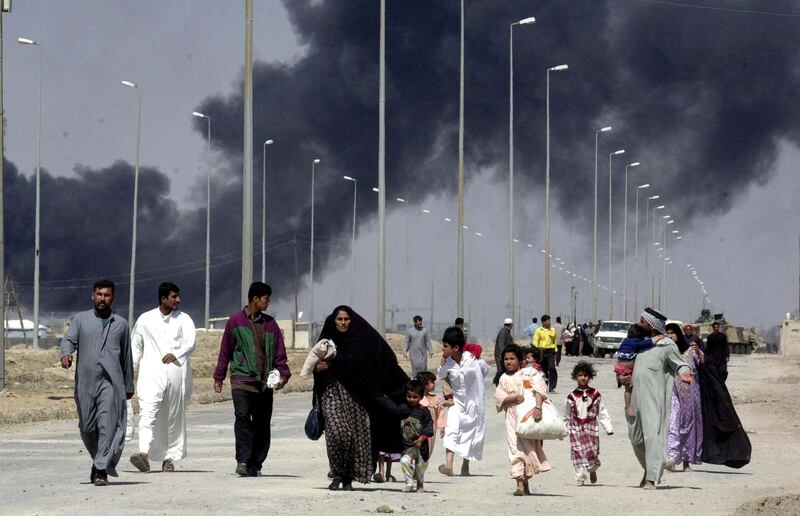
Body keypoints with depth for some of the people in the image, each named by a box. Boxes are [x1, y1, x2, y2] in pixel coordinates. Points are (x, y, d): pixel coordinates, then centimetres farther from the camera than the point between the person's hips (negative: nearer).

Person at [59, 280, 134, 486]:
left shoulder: (121, 324, 15)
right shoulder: (80, 319, 12)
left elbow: (126, 356, 20)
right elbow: (68, 340, -3)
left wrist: (129, 385, 22)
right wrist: (65, 354, -26)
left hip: (111, 382, -1)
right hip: (85, 381, 1)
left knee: (108, 425, -14)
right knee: (87, 428, 6)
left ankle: (102, 470, -17)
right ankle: (100, 460, 30)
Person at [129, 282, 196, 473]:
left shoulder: (183, 319, 8)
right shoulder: (145, 319, 10)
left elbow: (190, 342, -6)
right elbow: (135, 346, 17)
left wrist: (176, 355, -23)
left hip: (176, 373, 1)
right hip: (151, 373, -1)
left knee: (175, 417, 6)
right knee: (147, 411, -18)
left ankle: (170, 458, 15)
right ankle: (144, 453, -31)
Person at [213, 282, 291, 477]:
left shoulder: (270, 324, 12)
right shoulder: (236, 321, 4)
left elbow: (279, 353, 13)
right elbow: (225, 350, 10)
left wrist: (283, 374, -1)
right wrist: (219, 377, 10)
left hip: (264, 382, 3)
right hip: (241, 379, -3)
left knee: (262, 424, 3)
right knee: (243, 416, -20)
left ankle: (255, 464, 10)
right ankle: (243, 461, -23)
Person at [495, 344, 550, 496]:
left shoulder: (529, 373, -1)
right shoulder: (504, 378, 11)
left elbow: (539, 389, -15)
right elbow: (499, 397, 3)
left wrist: (538, 407, -30)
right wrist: (513, 398, -15)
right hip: (512, 418, 2)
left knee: (530, 448, 6)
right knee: (515, 449, -9)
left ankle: (526, 482, 22)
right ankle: (519, 485, -13)